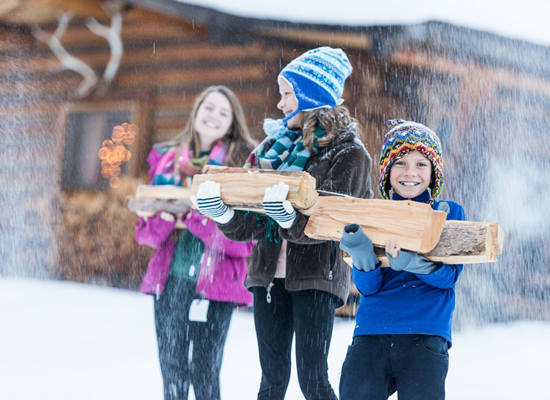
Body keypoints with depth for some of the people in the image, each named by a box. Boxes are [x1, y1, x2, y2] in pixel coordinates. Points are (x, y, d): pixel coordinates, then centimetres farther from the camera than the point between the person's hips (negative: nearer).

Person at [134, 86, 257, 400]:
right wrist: (165, 218, -12)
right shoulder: (167, 159, 11)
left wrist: (193, 219, -16)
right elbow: (146, 231, 10)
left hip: (215, 282, -3)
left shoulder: (243, 164, 1)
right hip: (170, 280, 3)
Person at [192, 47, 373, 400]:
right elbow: (249, 225, 8)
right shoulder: (274, 145, 14)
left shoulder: (348, 153, -2)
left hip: (317, 277, -5)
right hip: (270, 274, 5)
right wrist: (222, 211, -14)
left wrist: (290, 218, -34)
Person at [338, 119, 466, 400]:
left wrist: (412, 263, -23)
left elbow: (449, 275, -3)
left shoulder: (449, 214, 9)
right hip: (371, 335, 2)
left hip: (425, 335, -2)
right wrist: (362, 256, -19)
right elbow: (368, 288, 3)